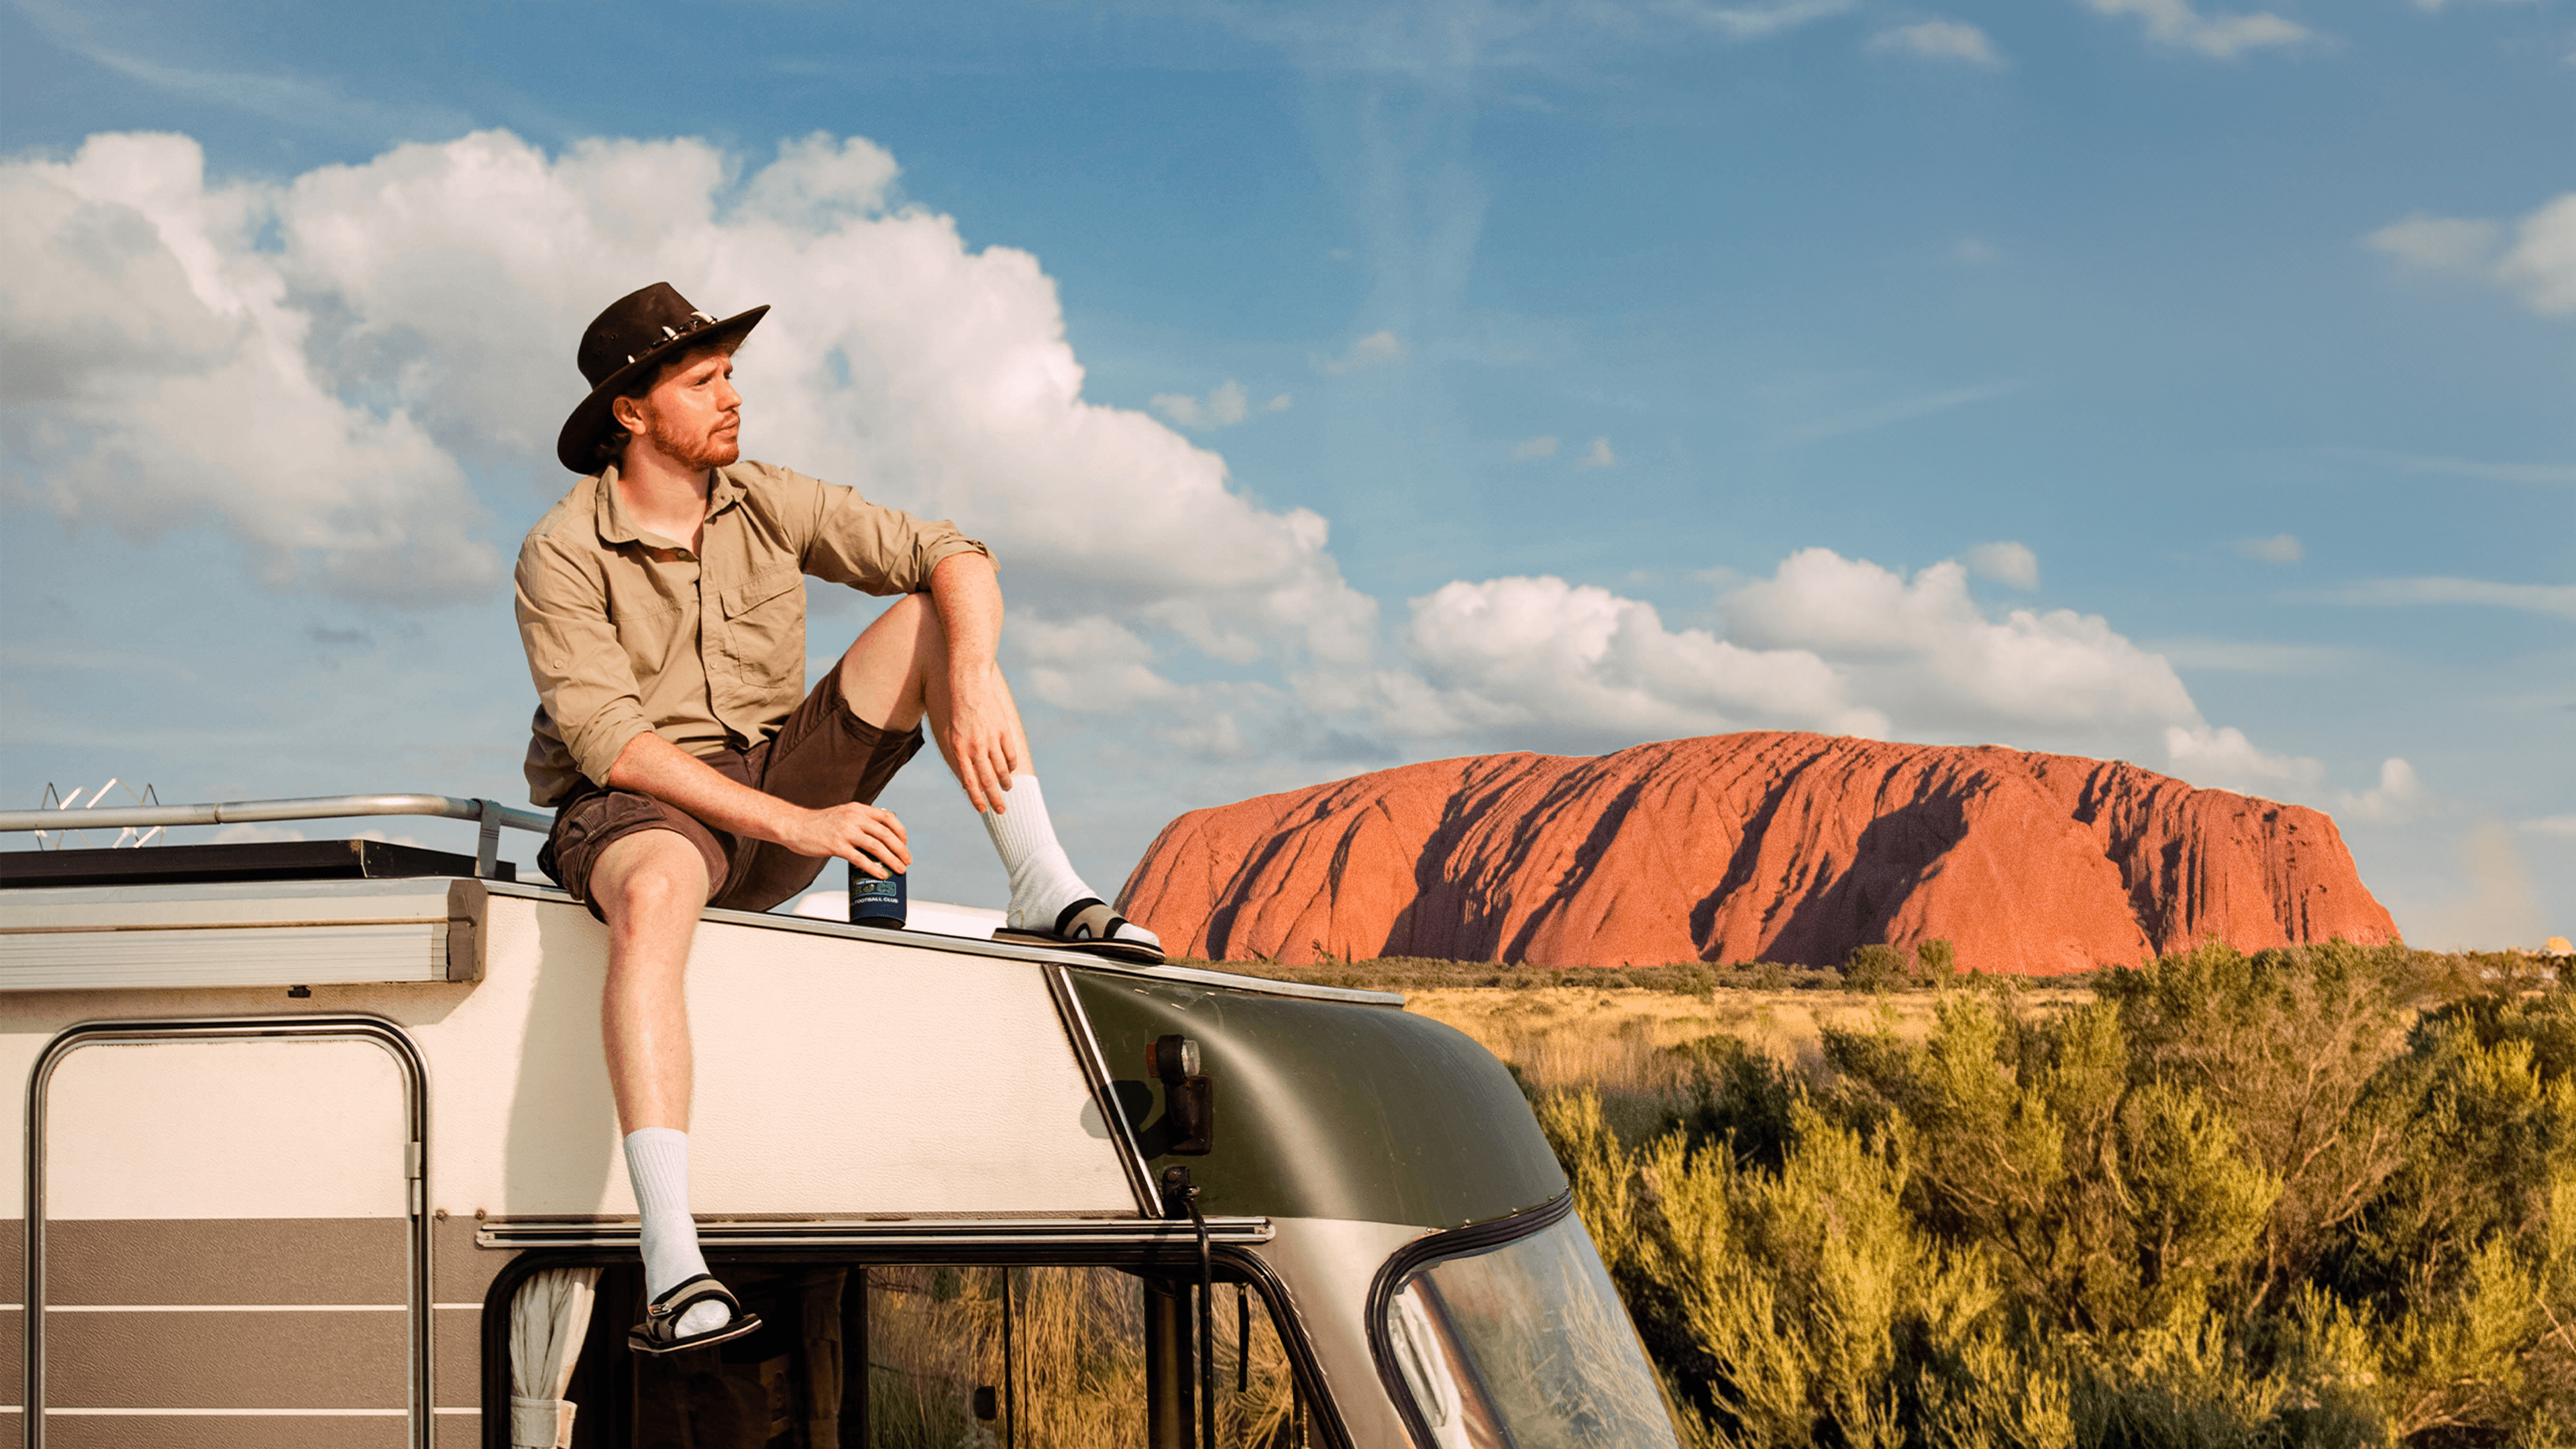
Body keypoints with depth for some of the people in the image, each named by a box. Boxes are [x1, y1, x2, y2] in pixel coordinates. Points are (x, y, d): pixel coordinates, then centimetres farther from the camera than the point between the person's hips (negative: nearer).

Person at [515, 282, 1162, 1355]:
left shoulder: (767, 505, 2)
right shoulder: (561, 559, -11)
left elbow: (955, 558, -5)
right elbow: (610, 743, -21)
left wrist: (972, 685, -27)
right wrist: (797, 826, -28)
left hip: (782, 782, 5)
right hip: (639, 814, -5)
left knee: (931, 615, -9)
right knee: (655, 900, -43)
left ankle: (1044, 896, -18)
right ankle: (672, 1271, -52)